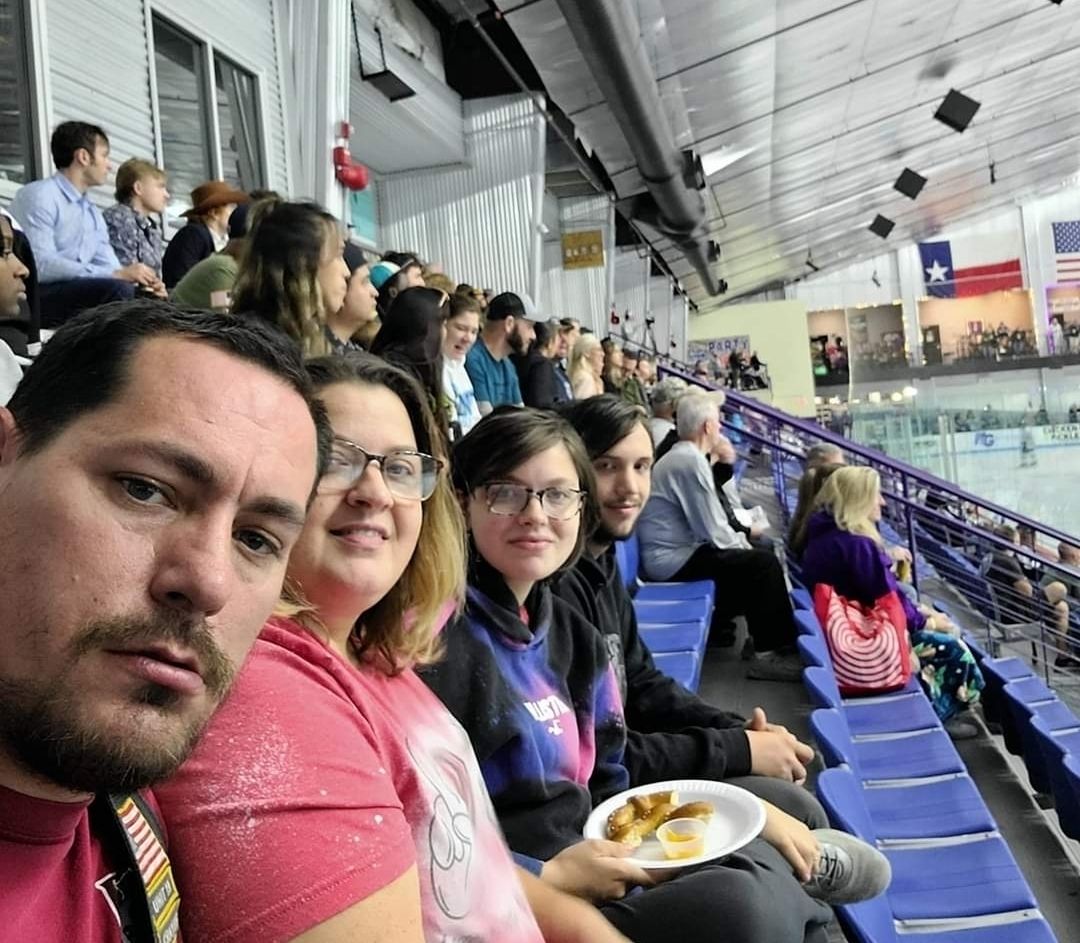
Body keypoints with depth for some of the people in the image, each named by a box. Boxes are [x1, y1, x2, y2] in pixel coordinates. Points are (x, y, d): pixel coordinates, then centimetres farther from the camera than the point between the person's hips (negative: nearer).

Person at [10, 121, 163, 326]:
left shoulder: (93, 213, 19)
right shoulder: (38, 196, -6)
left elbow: (109, 267, 13)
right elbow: (40, 265, -19)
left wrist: (140, 282, -11)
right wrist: (118, 275, -24)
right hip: (33, 297, -7)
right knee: (117, 289, -30)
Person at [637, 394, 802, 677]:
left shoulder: (678, 456, 13)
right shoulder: (691, 461, -19)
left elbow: (708, 522, 17)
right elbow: (714, 532, -20)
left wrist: (741, 541, 8)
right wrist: (743, 545, -2)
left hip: (671, 551, 11)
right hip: (673, 560, -11)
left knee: (744, 557, 22)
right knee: (764, 563, -13)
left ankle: (720, 624, 31)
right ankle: (772, 653, -5)